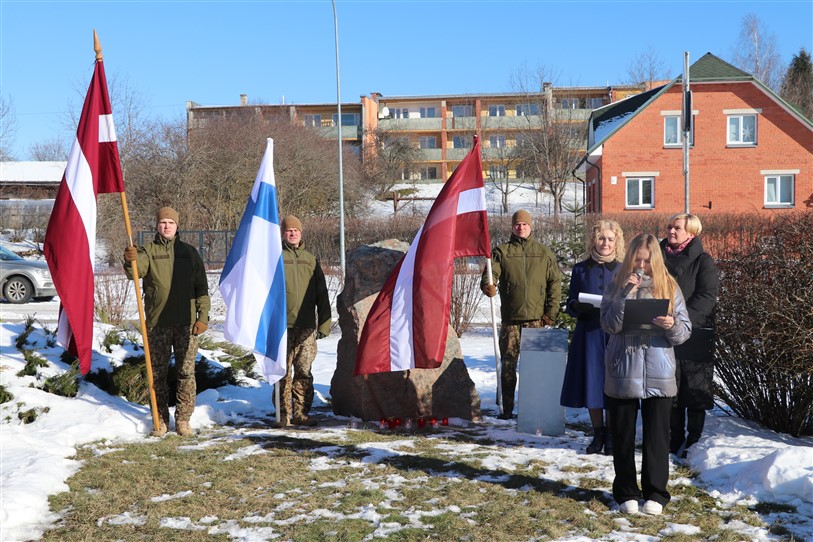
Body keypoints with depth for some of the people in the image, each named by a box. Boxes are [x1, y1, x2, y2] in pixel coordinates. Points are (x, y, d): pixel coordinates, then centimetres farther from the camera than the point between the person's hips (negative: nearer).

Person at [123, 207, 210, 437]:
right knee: (158, 373, 6)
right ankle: (161, 419, 16)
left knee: (187, 372, 3)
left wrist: (203, 316, 0)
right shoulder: (148, 250, 4)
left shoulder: (189, 252, 9)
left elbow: (201, 287, 8)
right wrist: (131, 262, -40)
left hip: (186, 323, 1)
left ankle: (183, 419, 12)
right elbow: (137, 271, -17)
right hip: (158, 323, -1)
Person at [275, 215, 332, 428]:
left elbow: (321, 294, 16)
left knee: (304, 372, 3)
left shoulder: (310, 259, 14)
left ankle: (301, 413, 10)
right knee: (283, 373, 0)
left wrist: (324, 323, 10)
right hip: (283, 325, -3)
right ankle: (284, 414, 7)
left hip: (307, 326, 3)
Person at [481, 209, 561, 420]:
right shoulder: (501, 251, 9)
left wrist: (550, 312, 1)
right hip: (510, 318, 0)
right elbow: (491, 271, -6)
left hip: (536, 318, 0)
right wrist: (487, 285, -30)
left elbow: (555, 283, 10)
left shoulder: (544, 253, 11)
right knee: (508, 364, 1)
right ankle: (507, 408, 9)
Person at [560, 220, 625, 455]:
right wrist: (578, 306, -14)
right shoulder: (581, 269, 8)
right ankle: (598, 434, 18)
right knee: (592, 382, 4)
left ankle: (611, 436, 11)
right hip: (589, 335, 1)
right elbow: (570, 305, 9)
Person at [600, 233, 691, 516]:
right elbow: (609, 325, -10)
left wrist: (672, 325, -20)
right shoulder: (617, 286, 3)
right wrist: (625, 293, -18)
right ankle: (626, 492, 19)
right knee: (623, 435, 7)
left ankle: (655, 493, 16)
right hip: (622, 372, 0)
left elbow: (685, 330, 2)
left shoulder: (669, 286, 4)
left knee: (657, 436, 4)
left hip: (658, 374, 0)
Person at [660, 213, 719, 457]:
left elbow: (707, 296, -12)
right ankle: (675, 440, 19)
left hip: (694, 338, -4)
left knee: (695, 391, 2)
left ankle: (693, 441, 12)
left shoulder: (702, 261, -2)